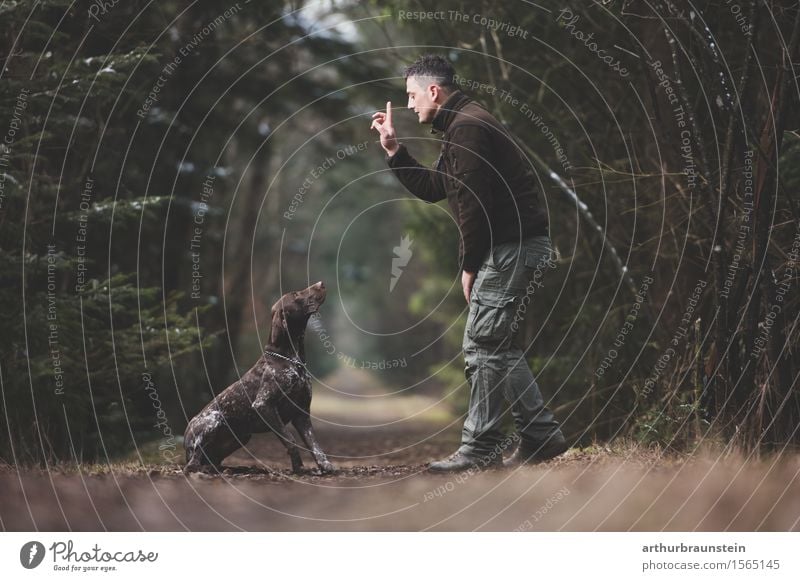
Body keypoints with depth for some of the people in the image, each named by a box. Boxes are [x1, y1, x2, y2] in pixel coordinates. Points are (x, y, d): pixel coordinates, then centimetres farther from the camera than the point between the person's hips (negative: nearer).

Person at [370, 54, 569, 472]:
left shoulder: (467, 127, -14)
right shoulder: (461, 127, 21)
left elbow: (472, 202, -19)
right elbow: (431, 188, 25)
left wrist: (469, 267, -13)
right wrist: (393, 149, 21)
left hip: (511, 249, -11)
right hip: (518, 248, 11)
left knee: (483, 345, -8)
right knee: (500, 347, 14)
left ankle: (480, 449, -5)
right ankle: (542, 437, 15)